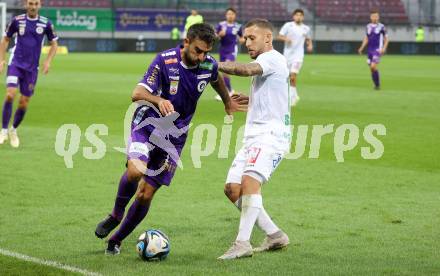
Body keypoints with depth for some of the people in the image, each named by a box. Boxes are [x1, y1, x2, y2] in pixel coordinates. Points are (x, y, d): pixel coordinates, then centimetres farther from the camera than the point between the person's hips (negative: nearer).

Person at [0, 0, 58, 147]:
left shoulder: (46, 23, -2)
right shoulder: (17, 20, -2)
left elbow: (54, 44, 9)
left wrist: (48, 61, -5)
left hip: (32, 68, 1)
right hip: (15, 64, -1)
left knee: (24, 102, 4)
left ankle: (13, 130, 27)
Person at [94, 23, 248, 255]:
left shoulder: (209, 65, -5)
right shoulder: (165, 60, -18)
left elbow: (216, 80, 21)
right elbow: (138, 93, -25)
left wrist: (228, 103, 36)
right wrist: (159, 100, -45)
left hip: (174, 136, 3)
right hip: (148, 125, -3)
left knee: (146, 194, 0)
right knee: (135, 169, -32)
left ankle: (117, 240, 18)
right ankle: (116, 215, -3)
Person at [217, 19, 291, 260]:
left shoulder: (273, 58, -7)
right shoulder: (263, 65, 25)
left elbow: (248, 69, -28)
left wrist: (216, 65, -30)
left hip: (271, 134, -10)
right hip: (253, 136, 10)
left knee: (250, 180, -27)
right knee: (232, 189, 3)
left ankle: (242, 244, -32)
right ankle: (275, 236, 11)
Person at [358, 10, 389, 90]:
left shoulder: (381, 27, -2)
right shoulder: (368, 27, 10)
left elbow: (386, 39, 4)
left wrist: (384, 48, -11)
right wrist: (362, 47, 4)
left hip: (377, 50, -5)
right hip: (370, 50, 5)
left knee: (373, 67, -19)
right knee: (371, 68, 5)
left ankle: (378, 84, -6)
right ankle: (376, 85, 18)